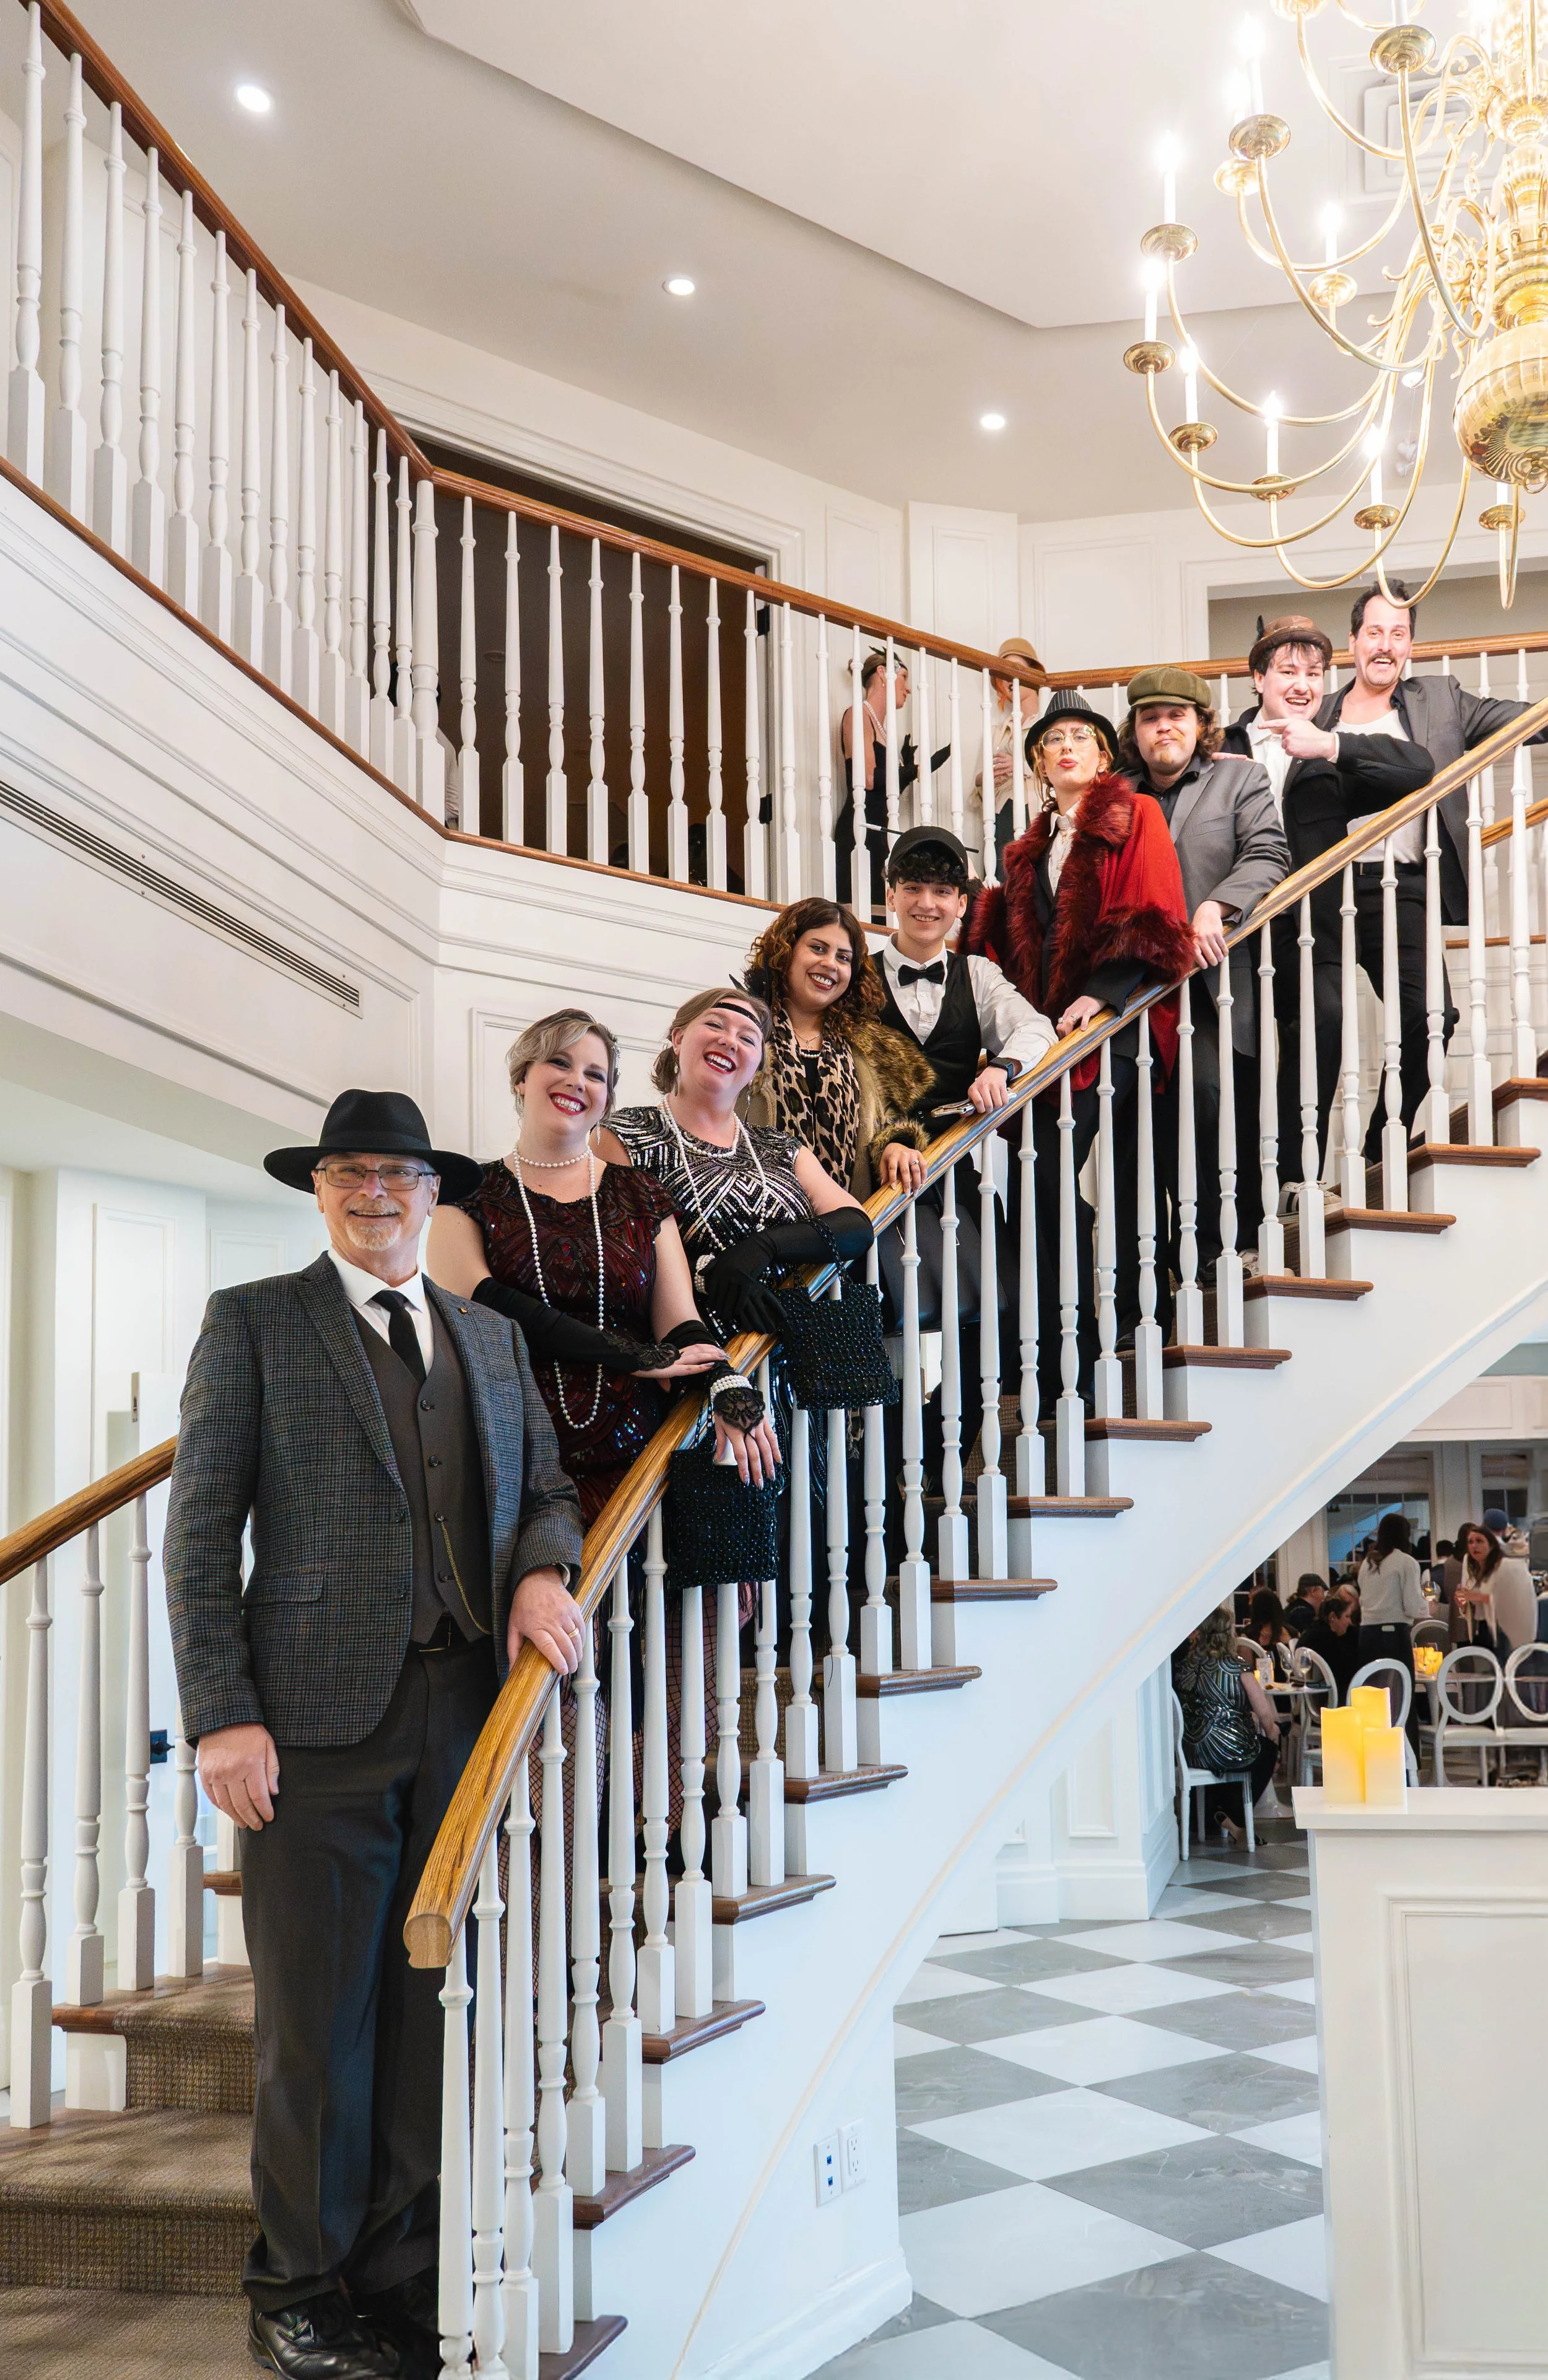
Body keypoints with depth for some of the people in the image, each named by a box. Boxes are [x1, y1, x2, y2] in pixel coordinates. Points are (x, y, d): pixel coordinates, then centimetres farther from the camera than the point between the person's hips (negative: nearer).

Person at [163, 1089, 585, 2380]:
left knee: (433, 2009, 8)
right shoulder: (252, 1321, 4)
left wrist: (544, 1570, -4)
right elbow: (200, 1534, -2)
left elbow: (547, 1488, 20)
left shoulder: (492, 1335, 18)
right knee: (316, 2019, 2)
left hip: (468, 1712, 4)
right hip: (321, 1716, -4)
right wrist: (222, 1715, -10)